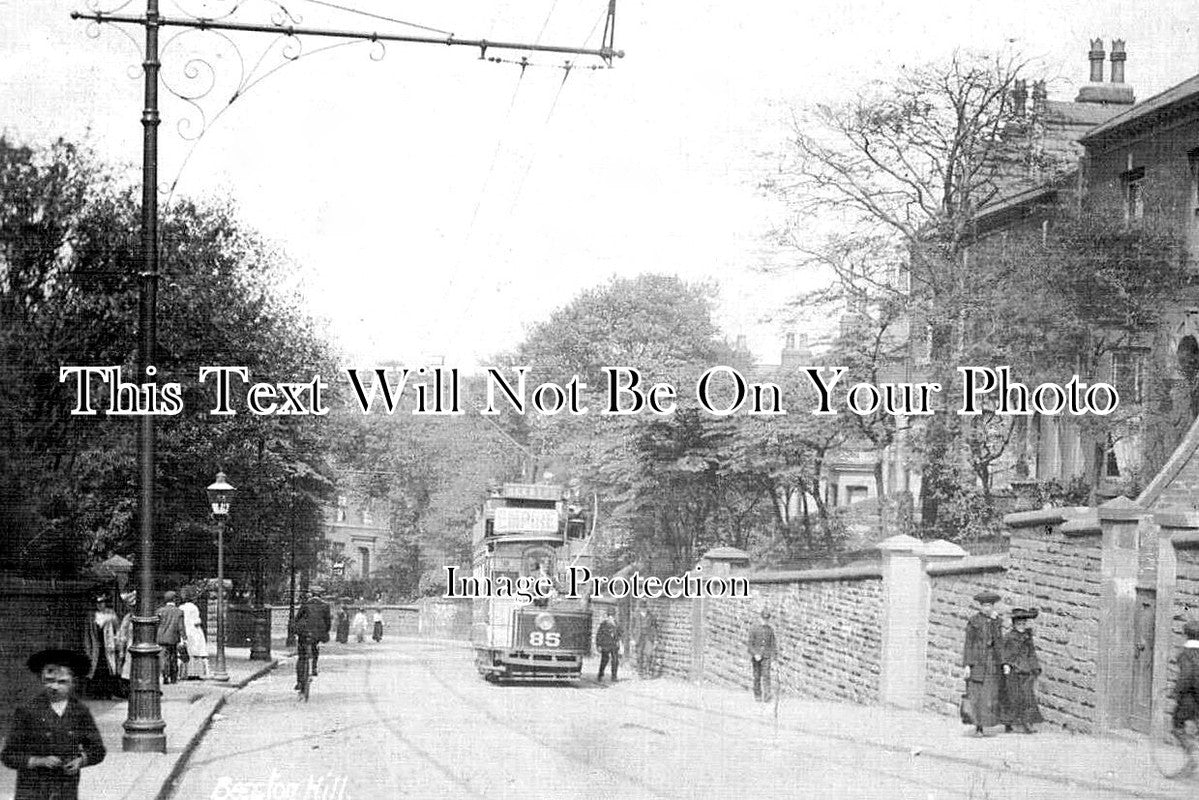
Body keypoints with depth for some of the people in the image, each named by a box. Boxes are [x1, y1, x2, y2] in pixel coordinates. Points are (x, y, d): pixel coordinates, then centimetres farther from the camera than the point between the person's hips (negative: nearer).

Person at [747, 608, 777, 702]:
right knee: (757, 677, 6)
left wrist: (773, 658, 6)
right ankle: (757, 695, 20)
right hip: (756, 656, -1)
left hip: (766, 657, 1)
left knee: (766, 676, -12)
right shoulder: (754, 629, -2)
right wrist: (755, 654, -16)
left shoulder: (770, 630, 6)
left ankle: (766, 696, -21)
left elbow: (773, 645, 11)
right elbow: (750, 644, -4)